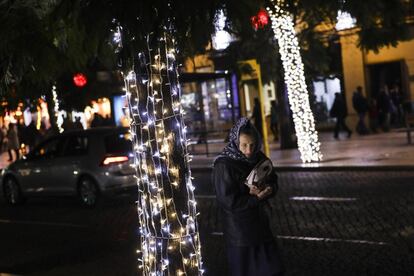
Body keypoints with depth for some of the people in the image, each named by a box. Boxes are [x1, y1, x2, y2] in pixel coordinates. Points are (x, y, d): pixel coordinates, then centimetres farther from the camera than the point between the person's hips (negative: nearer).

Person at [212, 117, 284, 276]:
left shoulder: (259, 158, -2)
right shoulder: (224, 166, -20)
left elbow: (273, 181, 5)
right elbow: (228, 201, -20)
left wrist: (268, 189, -18)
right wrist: (256, 198, -22)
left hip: (260, 223, 6)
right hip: (239, 229, -6)